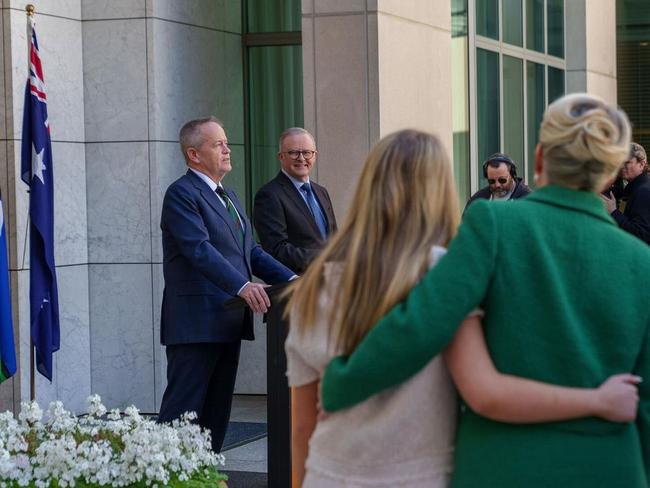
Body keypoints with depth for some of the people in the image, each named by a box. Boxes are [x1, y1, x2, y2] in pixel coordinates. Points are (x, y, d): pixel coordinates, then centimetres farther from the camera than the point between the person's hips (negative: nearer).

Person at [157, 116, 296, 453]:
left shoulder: (228, 197, 21)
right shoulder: (181, 193, -9)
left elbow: (250, 251, 21)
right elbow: (200, 249, -22)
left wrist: (290, 279, 8)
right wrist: (242, 286, -33)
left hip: (228, 321, 9)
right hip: (196, 322, -9)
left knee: (217, 411, 11)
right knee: (183, 410, -8)